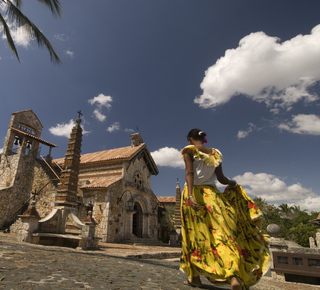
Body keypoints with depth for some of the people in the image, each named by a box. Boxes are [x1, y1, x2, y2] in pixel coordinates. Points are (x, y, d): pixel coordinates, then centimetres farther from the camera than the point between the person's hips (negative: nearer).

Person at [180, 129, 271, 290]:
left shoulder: (189, 151, -1)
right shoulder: (216, 153, 10)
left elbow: (189, 173, -16)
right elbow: (221, 178, 10)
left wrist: (190, 195, -26)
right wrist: (233, 183, 30)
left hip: (194, 193, -2)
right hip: (211, 194, 3)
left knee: (195, 235, 7)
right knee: (221, 231, -2)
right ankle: (234, 276, -19)